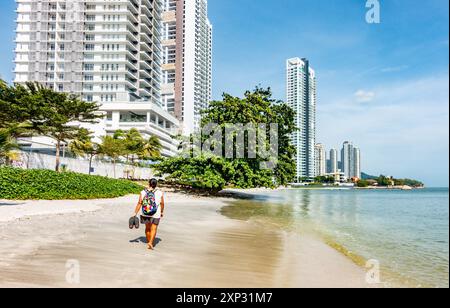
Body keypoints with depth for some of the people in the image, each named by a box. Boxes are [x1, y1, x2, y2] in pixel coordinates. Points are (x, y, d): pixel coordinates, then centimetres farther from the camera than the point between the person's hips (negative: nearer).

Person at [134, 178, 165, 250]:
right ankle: (151, 243, -11)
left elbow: (139, 203, -8)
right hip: (155, 214, -2)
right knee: (153, 229, 5)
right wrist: (162, 212, 16)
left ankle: (149, 241, 32)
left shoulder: (143, 192, -7)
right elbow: (162, 204, 1)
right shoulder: (160, 193, -8)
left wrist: (135, 213, -2)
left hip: (145, 213, 2)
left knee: (147, 228, 19)